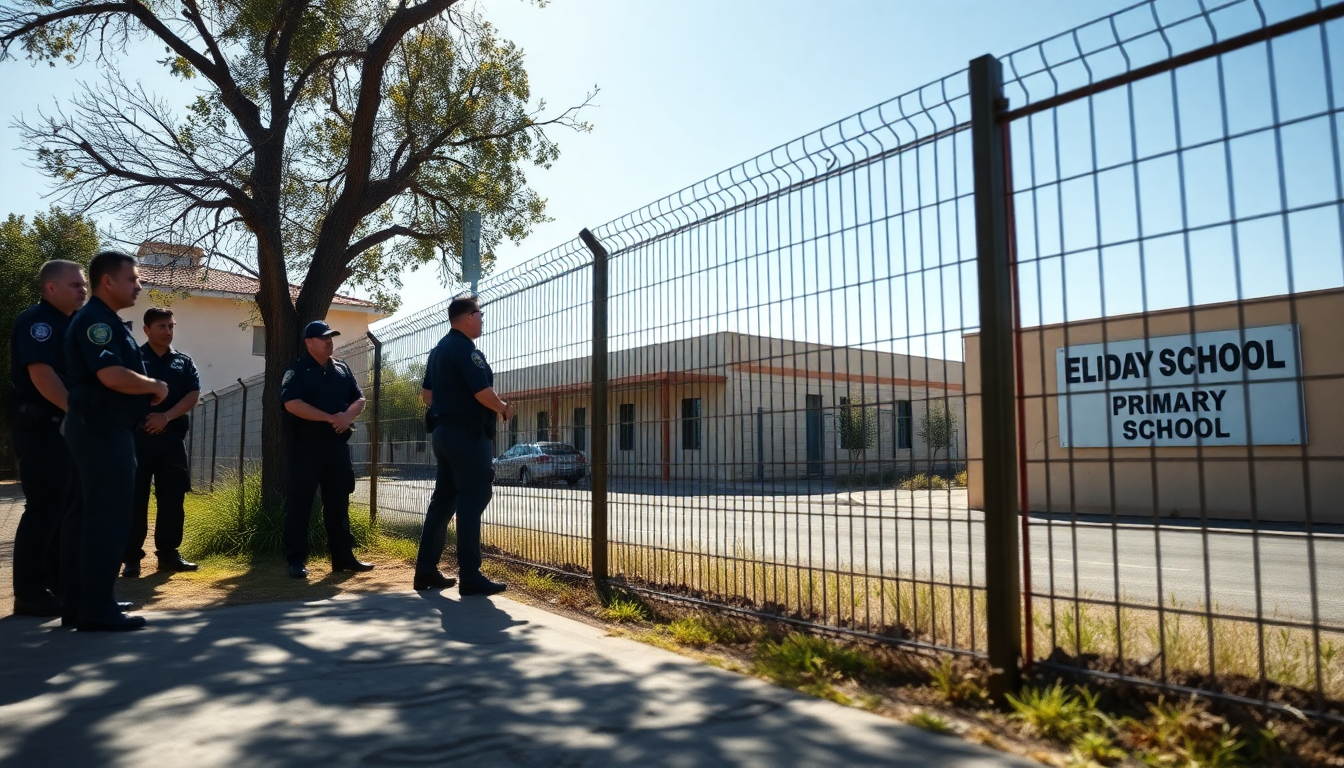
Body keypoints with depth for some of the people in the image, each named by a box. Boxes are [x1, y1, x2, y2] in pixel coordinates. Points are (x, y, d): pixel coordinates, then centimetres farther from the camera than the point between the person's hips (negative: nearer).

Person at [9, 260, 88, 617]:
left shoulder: (68, 324, 17)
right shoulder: (36, 321, -10)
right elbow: (41, 374, -22)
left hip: (66, 427, 9)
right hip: (42, 428, -9)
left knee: (65, 507, 12)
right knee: (43, 508, -6)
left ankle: (58, 583, 21)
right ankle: (30, 592, 2)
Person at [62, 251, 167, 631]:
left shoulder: (105, 321, 19)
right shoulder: (96, 320, -13)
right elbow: (112, 376, -26)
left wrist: (147, 390, 8)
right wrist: (156, 386, -10)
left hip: (102, 427, 11)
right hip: (103, 428, -11)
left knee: (89, 514, 12)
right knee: (108, 517, -8)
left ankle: (79, 604, 19)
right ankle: (97, 609, -2)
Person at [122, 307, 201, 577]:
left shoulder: (184, 362, 13)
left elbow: (193, 395, 3)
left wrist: (166, 416, -10)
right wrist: (141, 418, -14)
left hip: (172, 437, 3)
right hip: (137, 434, -3)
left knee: (172, 498, 5)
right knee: (135, 499, -1)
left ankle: (168, 554, 14)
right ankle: (132, 557, 5)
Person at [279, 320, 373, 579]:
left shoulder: (342, 369, 14)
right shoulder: (297, 370, -3)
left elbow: (359, 399, 13)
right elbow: (292, 404, -17)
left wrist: (348, 416, -9)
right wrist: (330, 418, -19)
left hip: (338, 444, 5)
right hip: (307, 445, -5)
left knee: (338, 502, 9)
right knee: (299, 502, -1)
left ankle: (343, 556, 15)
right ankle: (296, 560, 6)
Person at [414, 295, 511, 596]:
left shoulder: (439, 349, 17)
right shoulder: (465, 348, -14)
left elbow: (426, 394, 21)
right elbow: (483, 392, -22)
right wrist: (504, 408, -5)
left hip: (444, 430, 10)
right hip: (467, 433, -10)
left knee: (443, 499, 12)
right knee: (472, 501, -7)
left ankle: (426, 570, 16)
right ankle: (470, 576, -5)